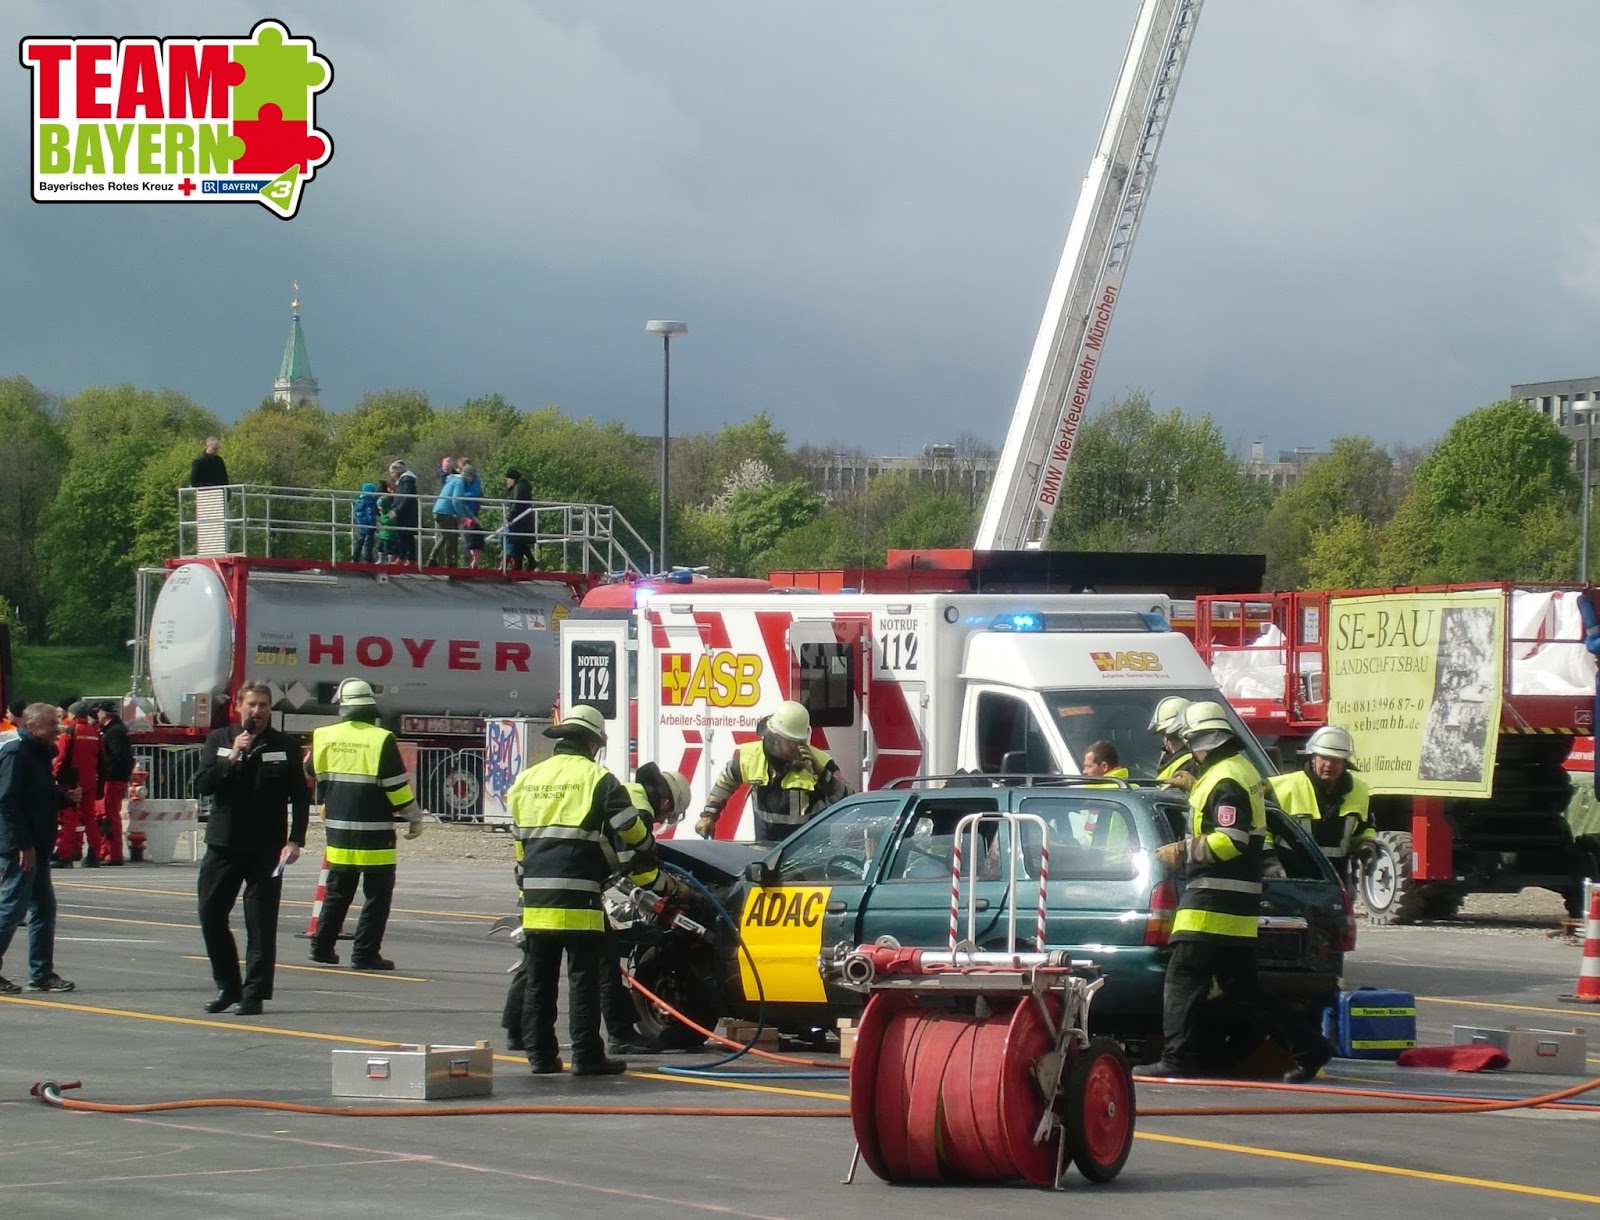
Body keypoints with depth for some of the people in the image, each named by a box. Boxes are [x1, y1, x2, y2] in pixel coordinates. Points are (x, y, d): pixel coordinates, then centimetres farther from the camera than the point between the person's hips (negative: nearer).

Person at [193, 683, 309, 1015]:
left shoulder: (286, 746, 3)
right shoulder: (218, 740, 8)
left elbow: (299, 797, 3)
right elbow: (203, 784, -2)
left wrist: (295, 840, -7)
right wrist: (232, 758, -14)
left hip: (266, 849, -2)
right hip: (223, 845, 2)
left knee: (261, 922, -3)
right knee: (211, 914, 2)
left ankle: (254, 993, 0)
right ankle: (227, 986, 15)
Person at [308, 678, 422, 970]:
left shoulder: (323, 737, 1)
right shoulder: (381, 740, -13)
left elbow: (317, 781, 14)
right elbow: (398, 786, -11)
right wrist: (415, 817, 2)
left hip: (338, 832, 5)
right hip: (375, 834, -5)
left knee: (337, 892, 18)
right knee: (377, 895, 2)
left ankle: (322, 947, 19)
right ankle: (365, 954, -3)